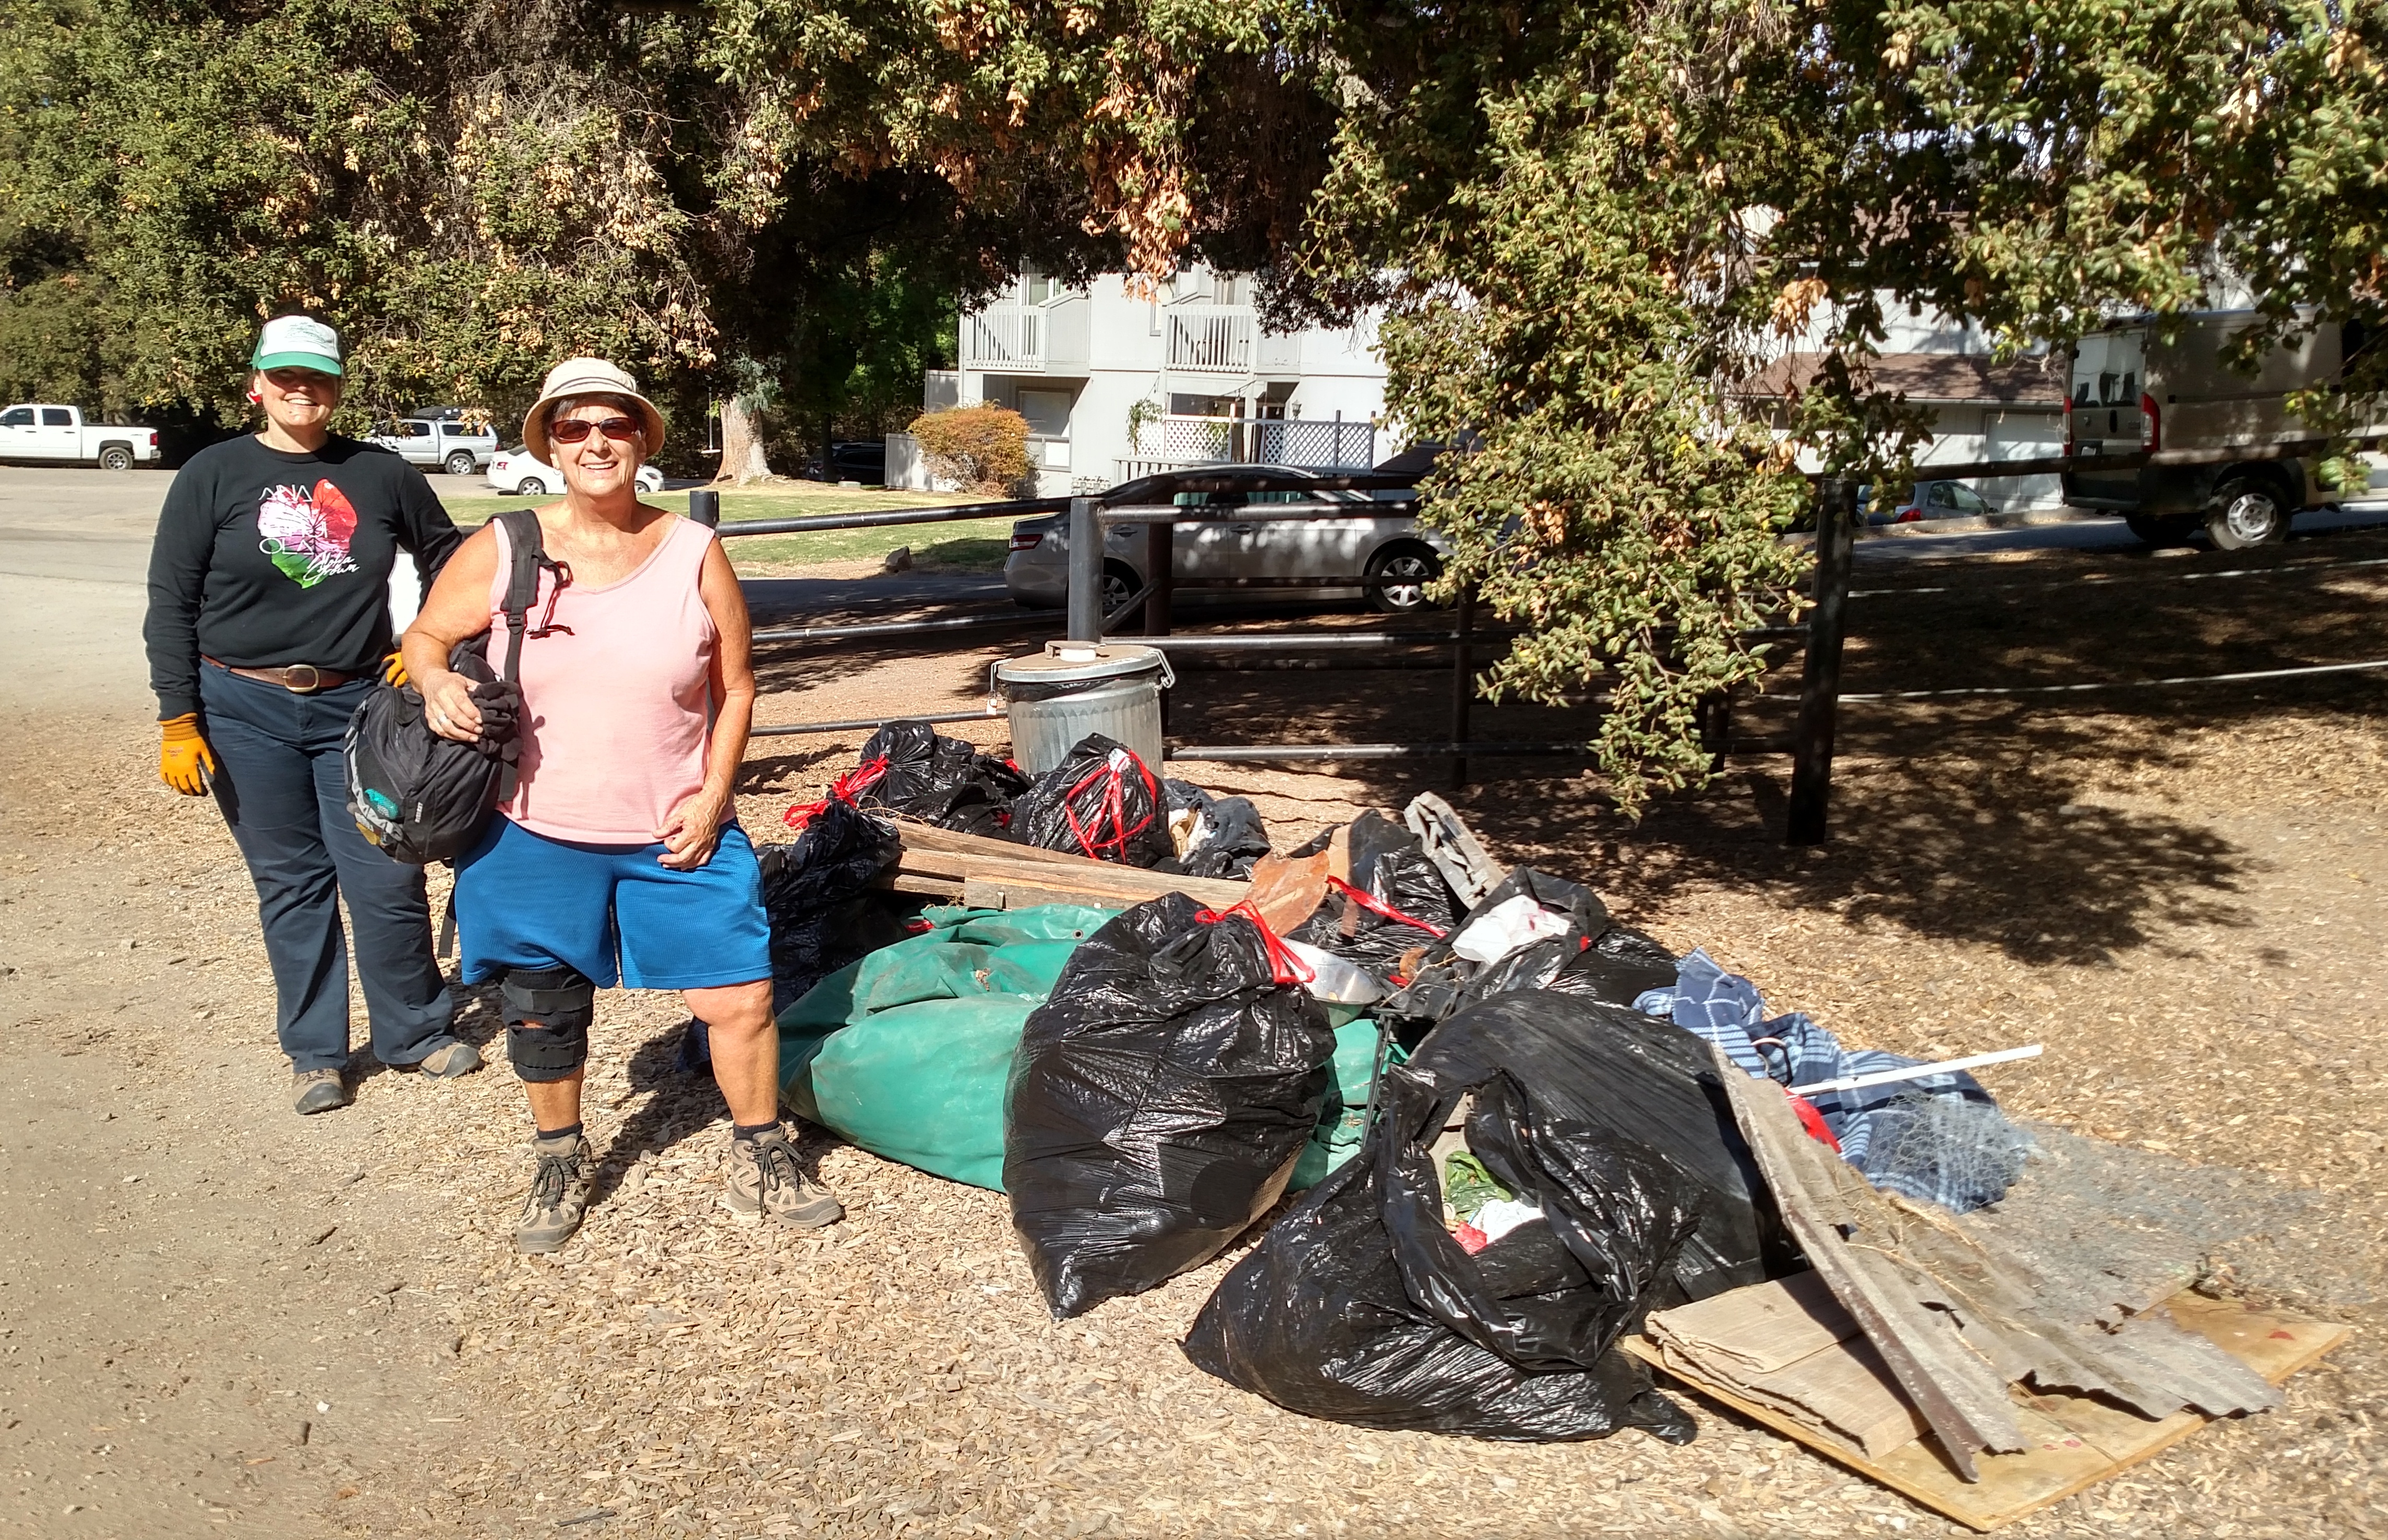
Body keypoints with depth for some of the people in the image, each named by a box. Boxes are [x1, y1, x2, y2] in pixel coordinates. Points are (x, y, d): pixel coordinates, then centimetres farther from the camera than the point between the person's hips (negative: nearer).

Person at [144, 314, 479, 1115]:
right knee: (291, 884, 8)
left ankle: (414, 1032, 20)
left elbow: (448, 559, 16)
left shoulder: (381, 474, 2)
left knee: (388, 880, 0)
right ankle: (315, 1052, 22)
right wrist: (178, 720, -6)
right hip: (245, 711, 0)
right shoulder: (214, 475, -1)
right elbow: (172, 604, -1)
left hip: (356, 706, 1)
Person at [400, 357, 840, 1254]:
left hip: (677, 835, 0)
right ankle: (561, 1164, 39)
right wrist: (435, 683, -16)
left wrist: (712, 799, -6)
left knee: (739, 996, -1)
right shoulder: (502, 551, -3)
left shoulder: (693, 553, -2)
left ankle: (762, 1162, 22)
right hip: (536, 837, 1)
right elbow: (424, 636, 8)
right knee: (544, 1013, 14)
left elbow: (735, 687, 3)